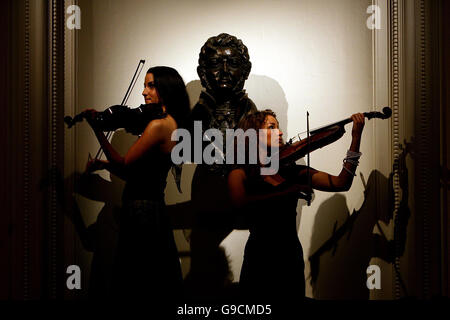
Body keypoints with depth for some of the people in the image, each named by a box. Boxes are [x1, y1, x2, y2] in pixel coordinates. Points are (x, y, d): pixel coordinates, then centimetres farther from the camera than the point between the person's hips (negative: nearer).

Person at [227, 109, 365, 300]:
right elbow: (240, 202, -24)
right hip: (258, 263, -3)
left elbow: (340, 184, -2)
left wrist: (356, 139, -7)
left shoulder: (291, 171, 6)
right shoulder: (240, 174, -2)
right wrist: (288, 192, -27)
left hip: (291, 263, 3)